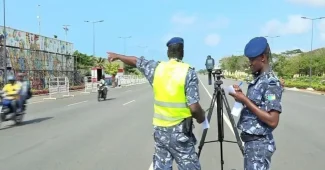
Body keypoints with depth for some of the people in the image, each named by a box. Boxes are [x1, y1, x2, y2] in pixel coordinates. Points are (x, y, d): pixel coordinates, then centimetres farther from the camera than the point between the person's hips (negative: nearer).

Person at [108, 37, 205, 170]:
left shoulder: (156, 68, 1)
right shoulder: (188, 72, -11)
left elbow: (135, 61, 20)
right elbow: (194, 107, -16)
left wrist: (117, 56, 37)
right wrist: (201, 118, 5)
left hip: (159, 130, 5)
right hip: (180, 132, -4)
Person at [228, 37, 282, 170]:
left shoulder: (270, 83, -19)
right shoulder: (257, 80, 9)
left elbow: (272, 121, -25)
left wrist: (245, 101, -23)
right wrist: (241, 96, 1)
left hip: (260, 144, -9)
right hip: (250, 141, 9)